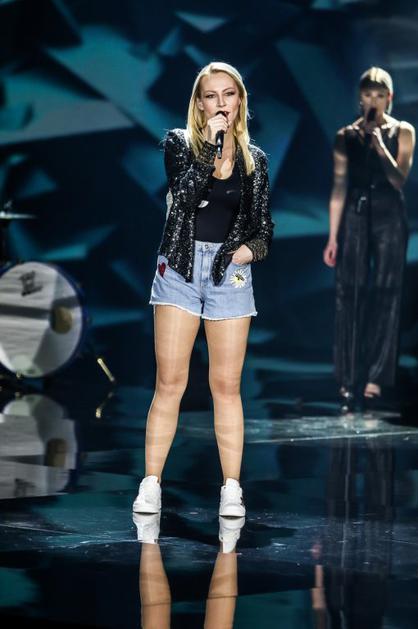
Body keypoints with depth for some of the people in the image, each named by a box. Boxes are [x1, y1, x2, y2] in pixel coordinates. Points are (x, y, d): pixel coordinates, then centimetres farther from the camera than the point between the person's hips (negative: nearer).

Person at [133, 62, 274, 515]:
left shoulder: (253, 159, 9)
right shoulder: (179, 142, 3)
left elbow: (264, 226, 12)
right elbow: (185, 194, -14)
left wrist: (249, 248, -5)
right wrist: (211, 143, -17)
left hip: (230, 272, 2)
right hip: (180, 267, -1)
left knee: (226, 385, 2)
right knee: (170, 382, -4)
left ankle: (231, 489, 5)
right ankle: (151, 485, -1)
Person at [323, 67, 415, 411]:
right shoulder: (347, 136, 6)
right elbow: (339, 188, 5)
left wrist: (380, 147, -18)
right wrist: (333, 237, 3)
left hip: (389, 218, -1)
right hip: (355, 217, 1)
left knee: (385, 294, -4)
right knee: (350, 295, -2)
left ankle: (376, 376, -2)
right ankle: (349, 379, 2)